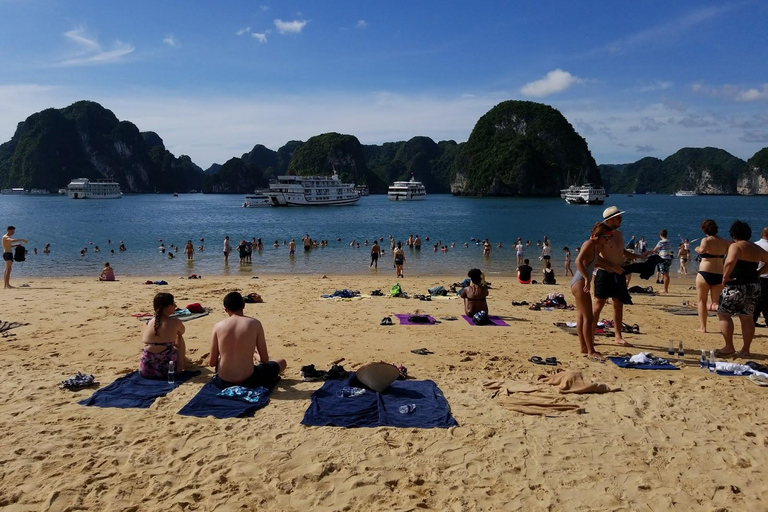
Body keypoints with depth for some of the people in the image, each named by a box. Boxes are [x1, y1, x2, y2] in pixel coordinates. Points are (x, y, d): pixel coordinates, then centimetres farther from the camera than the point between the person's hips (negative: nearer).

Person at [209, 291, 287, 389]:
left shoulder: (218, 326, -4)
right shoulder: (255, 324, -8)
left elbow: (212, 362, 0)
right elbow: (265, 359, -3)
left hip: (223, 383, 3)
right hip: (248, 381, -3)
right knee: (282, 362, 22)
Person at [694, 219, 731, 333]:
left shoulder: (706, 240, -8)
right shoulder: (724, 242, 7)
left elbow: (702, 250, -28)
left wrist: (697, 249, -6)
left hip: (705, 274, -4)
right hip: (719, 275, 4)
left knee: (702, 301, 11)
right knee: (716, 303, 6)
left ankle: (703, 327, 12)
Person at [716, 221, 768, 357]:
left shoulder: (736, 246, -11)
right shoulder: (757, 248, 12)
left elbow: (730, 261, -30)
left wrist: (725, 277, -18)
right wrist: (757, 274, 16)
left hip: (736, 286, -7)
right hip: (754, 286, 7)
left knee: (723, 313, 5)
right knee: (747, 317, 13)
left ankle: (729, 347, 3)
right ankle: (745, 349, 17)